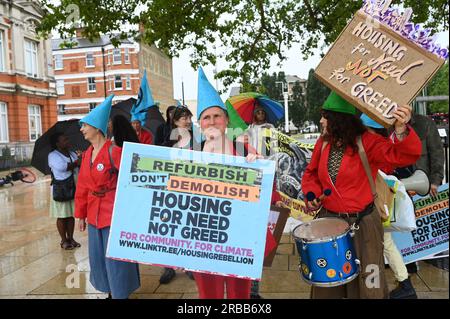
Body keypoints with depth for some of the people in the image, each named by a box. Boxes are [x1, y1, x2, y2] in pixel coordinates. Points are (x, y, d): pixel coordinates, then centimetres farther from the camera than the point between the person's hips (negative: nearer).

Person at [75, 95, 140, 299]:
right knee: (98, 256, 16)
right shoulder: (87, 154, 8)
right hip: (94, 214, 8)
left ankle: (120, 294, 18)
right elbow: (82, 187, 13)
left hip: (113, 212, -8)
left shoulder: (114, 151, -15)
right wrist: (80, 214, 14)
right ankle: (110, 292, 33)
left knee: (115, 257, 2)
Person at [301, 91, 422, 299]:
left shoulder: (366, 142, -16)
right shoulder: (323, 143, 1)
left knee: (366, 285, 10)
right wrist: (312, 194, -5)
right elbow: (311, 174, 14)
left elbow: (404, 155, -31)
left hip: (362, 224, -5)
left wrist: (401, 129, -50)